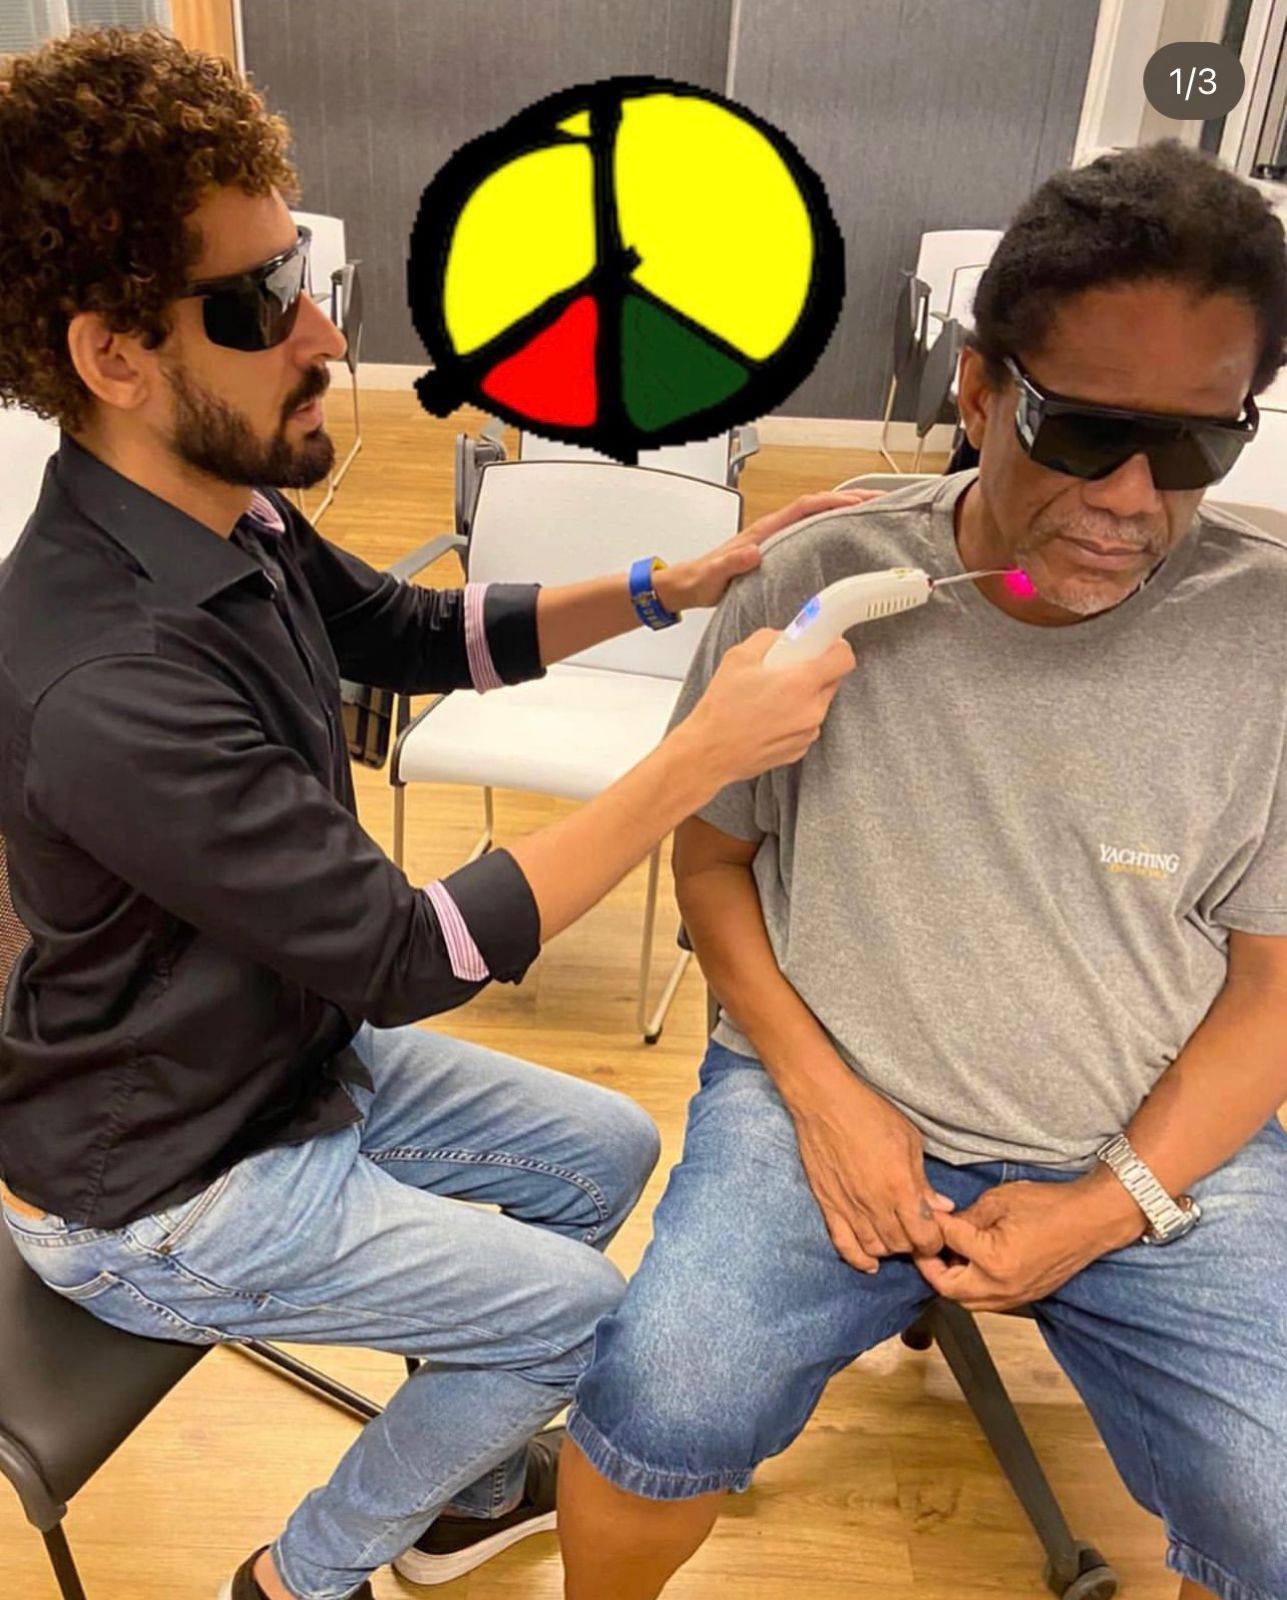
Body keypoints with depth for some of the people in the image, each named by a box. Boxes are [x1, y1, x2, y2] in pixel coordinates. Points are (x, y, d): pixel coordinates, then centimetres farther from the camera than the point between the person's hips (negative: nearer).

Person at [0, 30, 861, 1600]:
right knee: (576, 1304, 0)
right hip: (161, 1190, -8)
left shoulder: (227, 517, -9)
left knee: (606, 1151, 14)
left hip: (303, 1051, 8)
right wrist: (705, 751, -31)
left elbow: (411, 633, 7)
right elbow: (406, 957, -31)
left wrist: (670, 585, -5)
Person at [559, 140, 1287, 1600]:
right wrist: (822, 1096, -9)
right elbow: (711, 859, 2)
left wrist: (1116, 1203, -10)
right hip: (835, 1096, 0)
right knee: (660, 1402, -22)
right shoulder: (816, 585, -7)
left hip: (1159, 1146, 2)